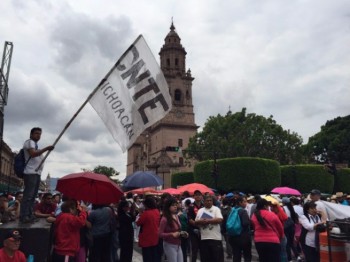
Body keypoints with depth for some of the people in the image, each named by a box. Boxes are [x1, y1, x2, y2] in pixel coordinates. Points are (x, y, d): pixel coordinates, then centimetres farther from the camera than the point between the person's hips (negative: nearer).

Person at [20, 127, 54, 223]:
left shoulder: (35, 144, 27)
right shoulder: (29, 142, -3)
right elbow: (33, 154, -20)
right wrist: (46, 148, -22)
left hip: (36, 173, 10)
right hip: (30, 173, -10)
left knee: (33, 195, 9)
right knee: (28, 195, -13)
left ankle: (29, 215, 13)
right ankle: (23, 216, -12)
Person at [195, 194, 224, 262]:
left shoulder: (216, 209, -1)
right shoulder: (200, 211, 12)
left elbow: (220, 220, -14)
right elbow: (196, 222, 12)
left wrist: (208, 220, -14)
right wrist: (201, 222, -11)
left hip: (215, 238, -4)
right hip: (204, 238, 4)